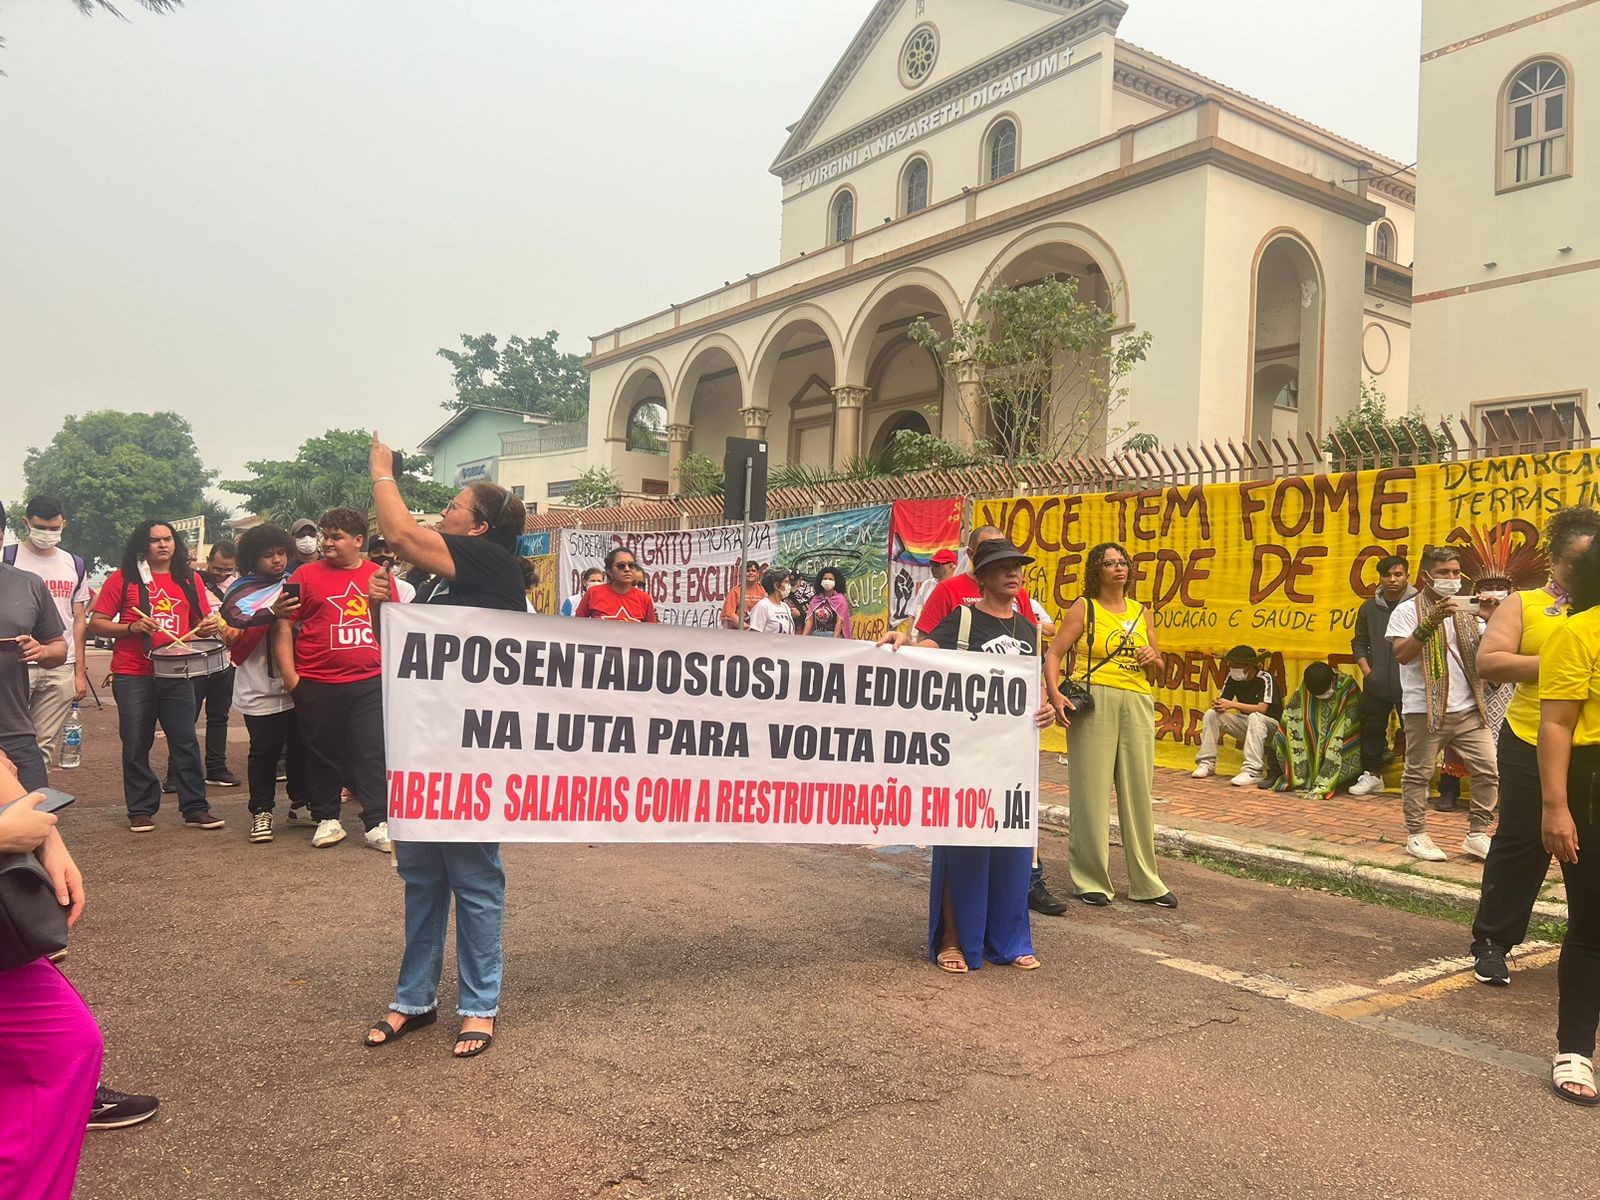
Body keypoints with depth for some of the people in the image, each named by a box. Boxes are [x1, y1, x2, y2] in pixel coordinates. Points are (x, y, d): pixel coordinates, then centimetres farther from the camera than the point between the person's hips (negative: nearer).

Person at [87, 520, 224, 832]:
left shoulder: (189, 580, 11)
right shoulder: (123, 578, 2)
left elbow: (201, 623, 19)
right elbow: (96, 623, 1)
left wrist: (207, 628, -4)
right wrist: (131, 627, -15)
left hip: (176, 674, 2)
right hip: (133, 675, -2)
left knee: (186, 742, 1)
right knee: (136, 745, 4)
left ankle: (195, 809, 6)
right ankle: (141, 811, 14)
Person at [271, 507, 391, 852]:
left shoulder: (378, 576, 8)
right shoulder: (307, 575, 1)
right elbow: (283, 626, -1)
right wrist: (289, 676, -7)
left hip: (369, 683, 1)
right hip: (317, 686, -1)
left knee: (372, 753, 2)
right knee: (322, 755, 9)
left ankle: (377, 824, 7)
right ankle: (327, 819, 22)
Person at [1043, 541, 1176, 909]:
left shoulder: (1141, 612, 16)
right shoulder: (1083, 608, 3)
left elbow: (1156, 668, 24)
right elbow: (1053, 654, -5)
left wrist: (1153, 658, 1)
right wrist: (1055, 693, -20)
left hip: (1137, 703, 4)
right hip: (1094, 702, -4)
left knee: (1138, 791, 7)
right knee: (1091, 790, -2)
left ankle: (1146, 882, 18)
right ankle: (1090, 879, 9)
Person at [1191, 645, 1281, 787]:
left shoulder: (1265, 679, -19)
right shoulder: (1232, 678, -2)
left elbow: (1262, 708, -28)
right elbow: (1223, 701, -3)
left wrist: (1233, 704, -31)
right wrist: (1218, 705, -28)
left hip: (1271, 724, -6)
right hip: (1246, 723, 6)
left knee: (1255, 717, -39)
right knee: (1211, 714, -10)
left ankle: (1254, 771, -43)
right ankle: (1207, 763, -9)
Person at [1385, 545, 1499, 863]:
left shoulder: (1466, 610, 14)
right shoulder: (1407, 610, -3)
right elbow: (1402, 654, -14)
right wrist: (1431, 621, -23)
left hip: (1469, 708, 5)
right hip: (1425, 709, -5)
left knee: (1489, 771, 2)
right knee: (1418, 774, 3)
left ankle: (1477, 834, 14)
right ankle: (1416, 835, 14)